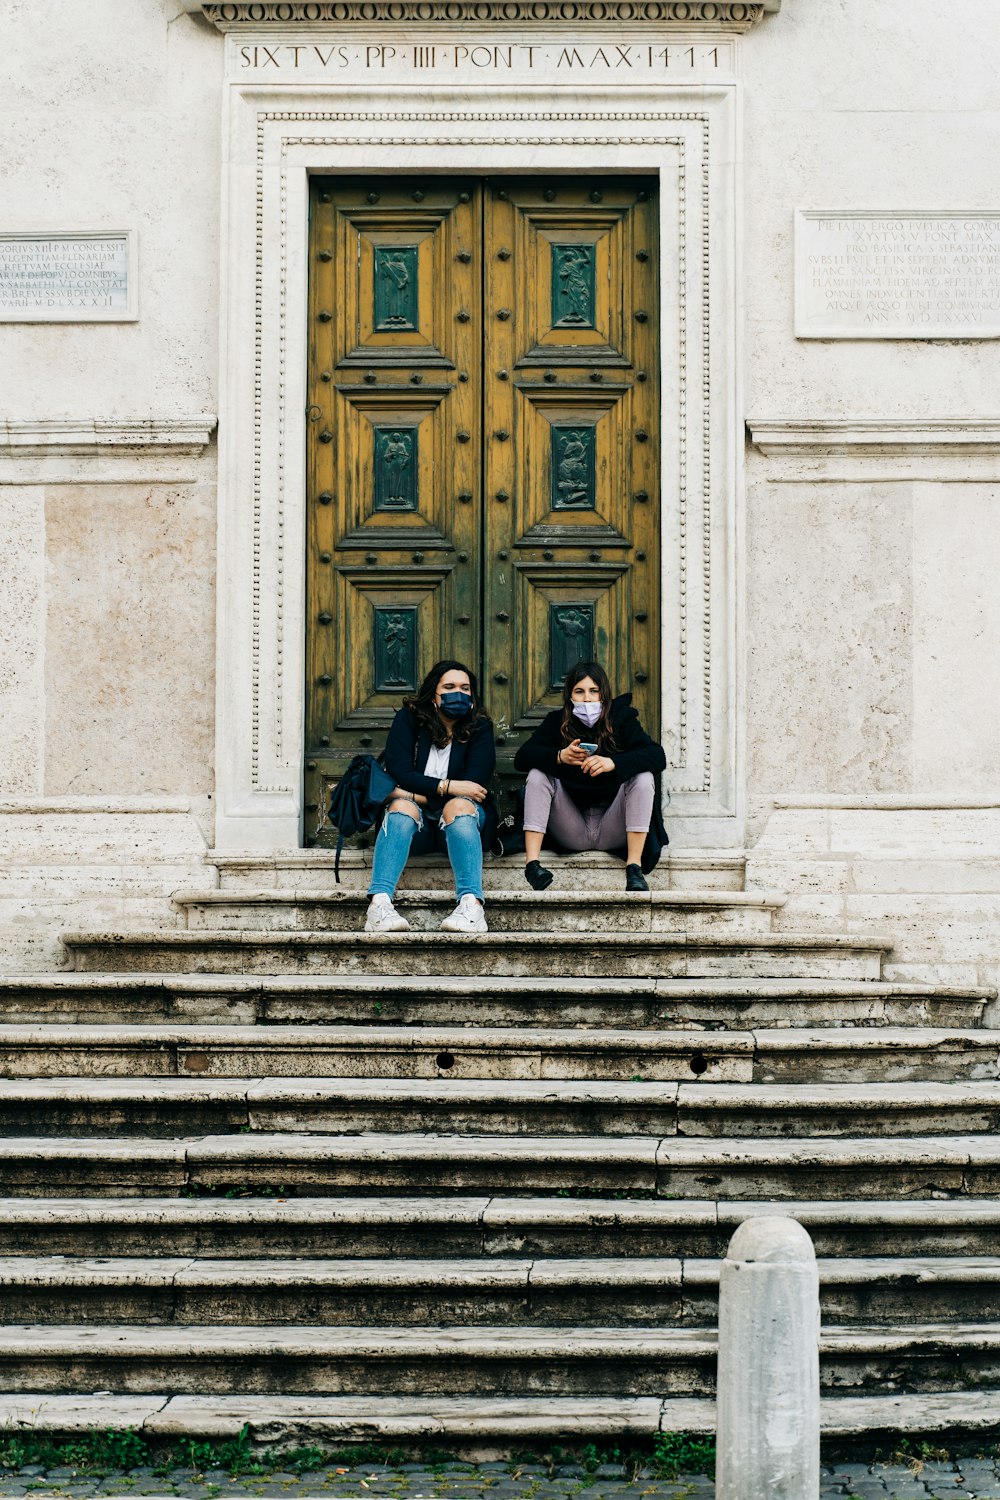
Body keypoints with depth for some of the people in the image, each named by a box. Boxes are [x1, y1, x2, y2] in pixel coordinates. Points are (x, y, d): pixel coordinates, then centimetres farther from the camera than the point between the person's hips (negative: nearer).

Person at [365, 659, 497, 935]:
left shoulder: (479, 726, 4)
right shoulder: (409, 719, 5)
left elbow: (476, 782, -10)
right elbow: (399, 772, -8)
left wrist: (421, 795, -12)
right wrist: (447, 786, -18)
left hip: (464, 816, 0)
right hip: (418, 828, 0)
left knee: (459, 806, -33)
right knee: (401, 806, -31)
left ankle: (472, 905, -53)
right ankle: (379, 904, -50)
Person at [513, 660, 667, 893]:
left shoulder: (622, 718, -1)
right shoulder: (556, 722, 3)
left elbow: (658, 756, -17)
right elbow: (522, 757, -11)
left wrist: (612, 763, -34)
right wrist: (559, 757, -32)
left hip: (613, 832, -1)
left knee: (643, 776, -22)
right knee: (538, 774, -16)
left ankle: (634, 867, -28)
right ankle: (532, 862, -29)